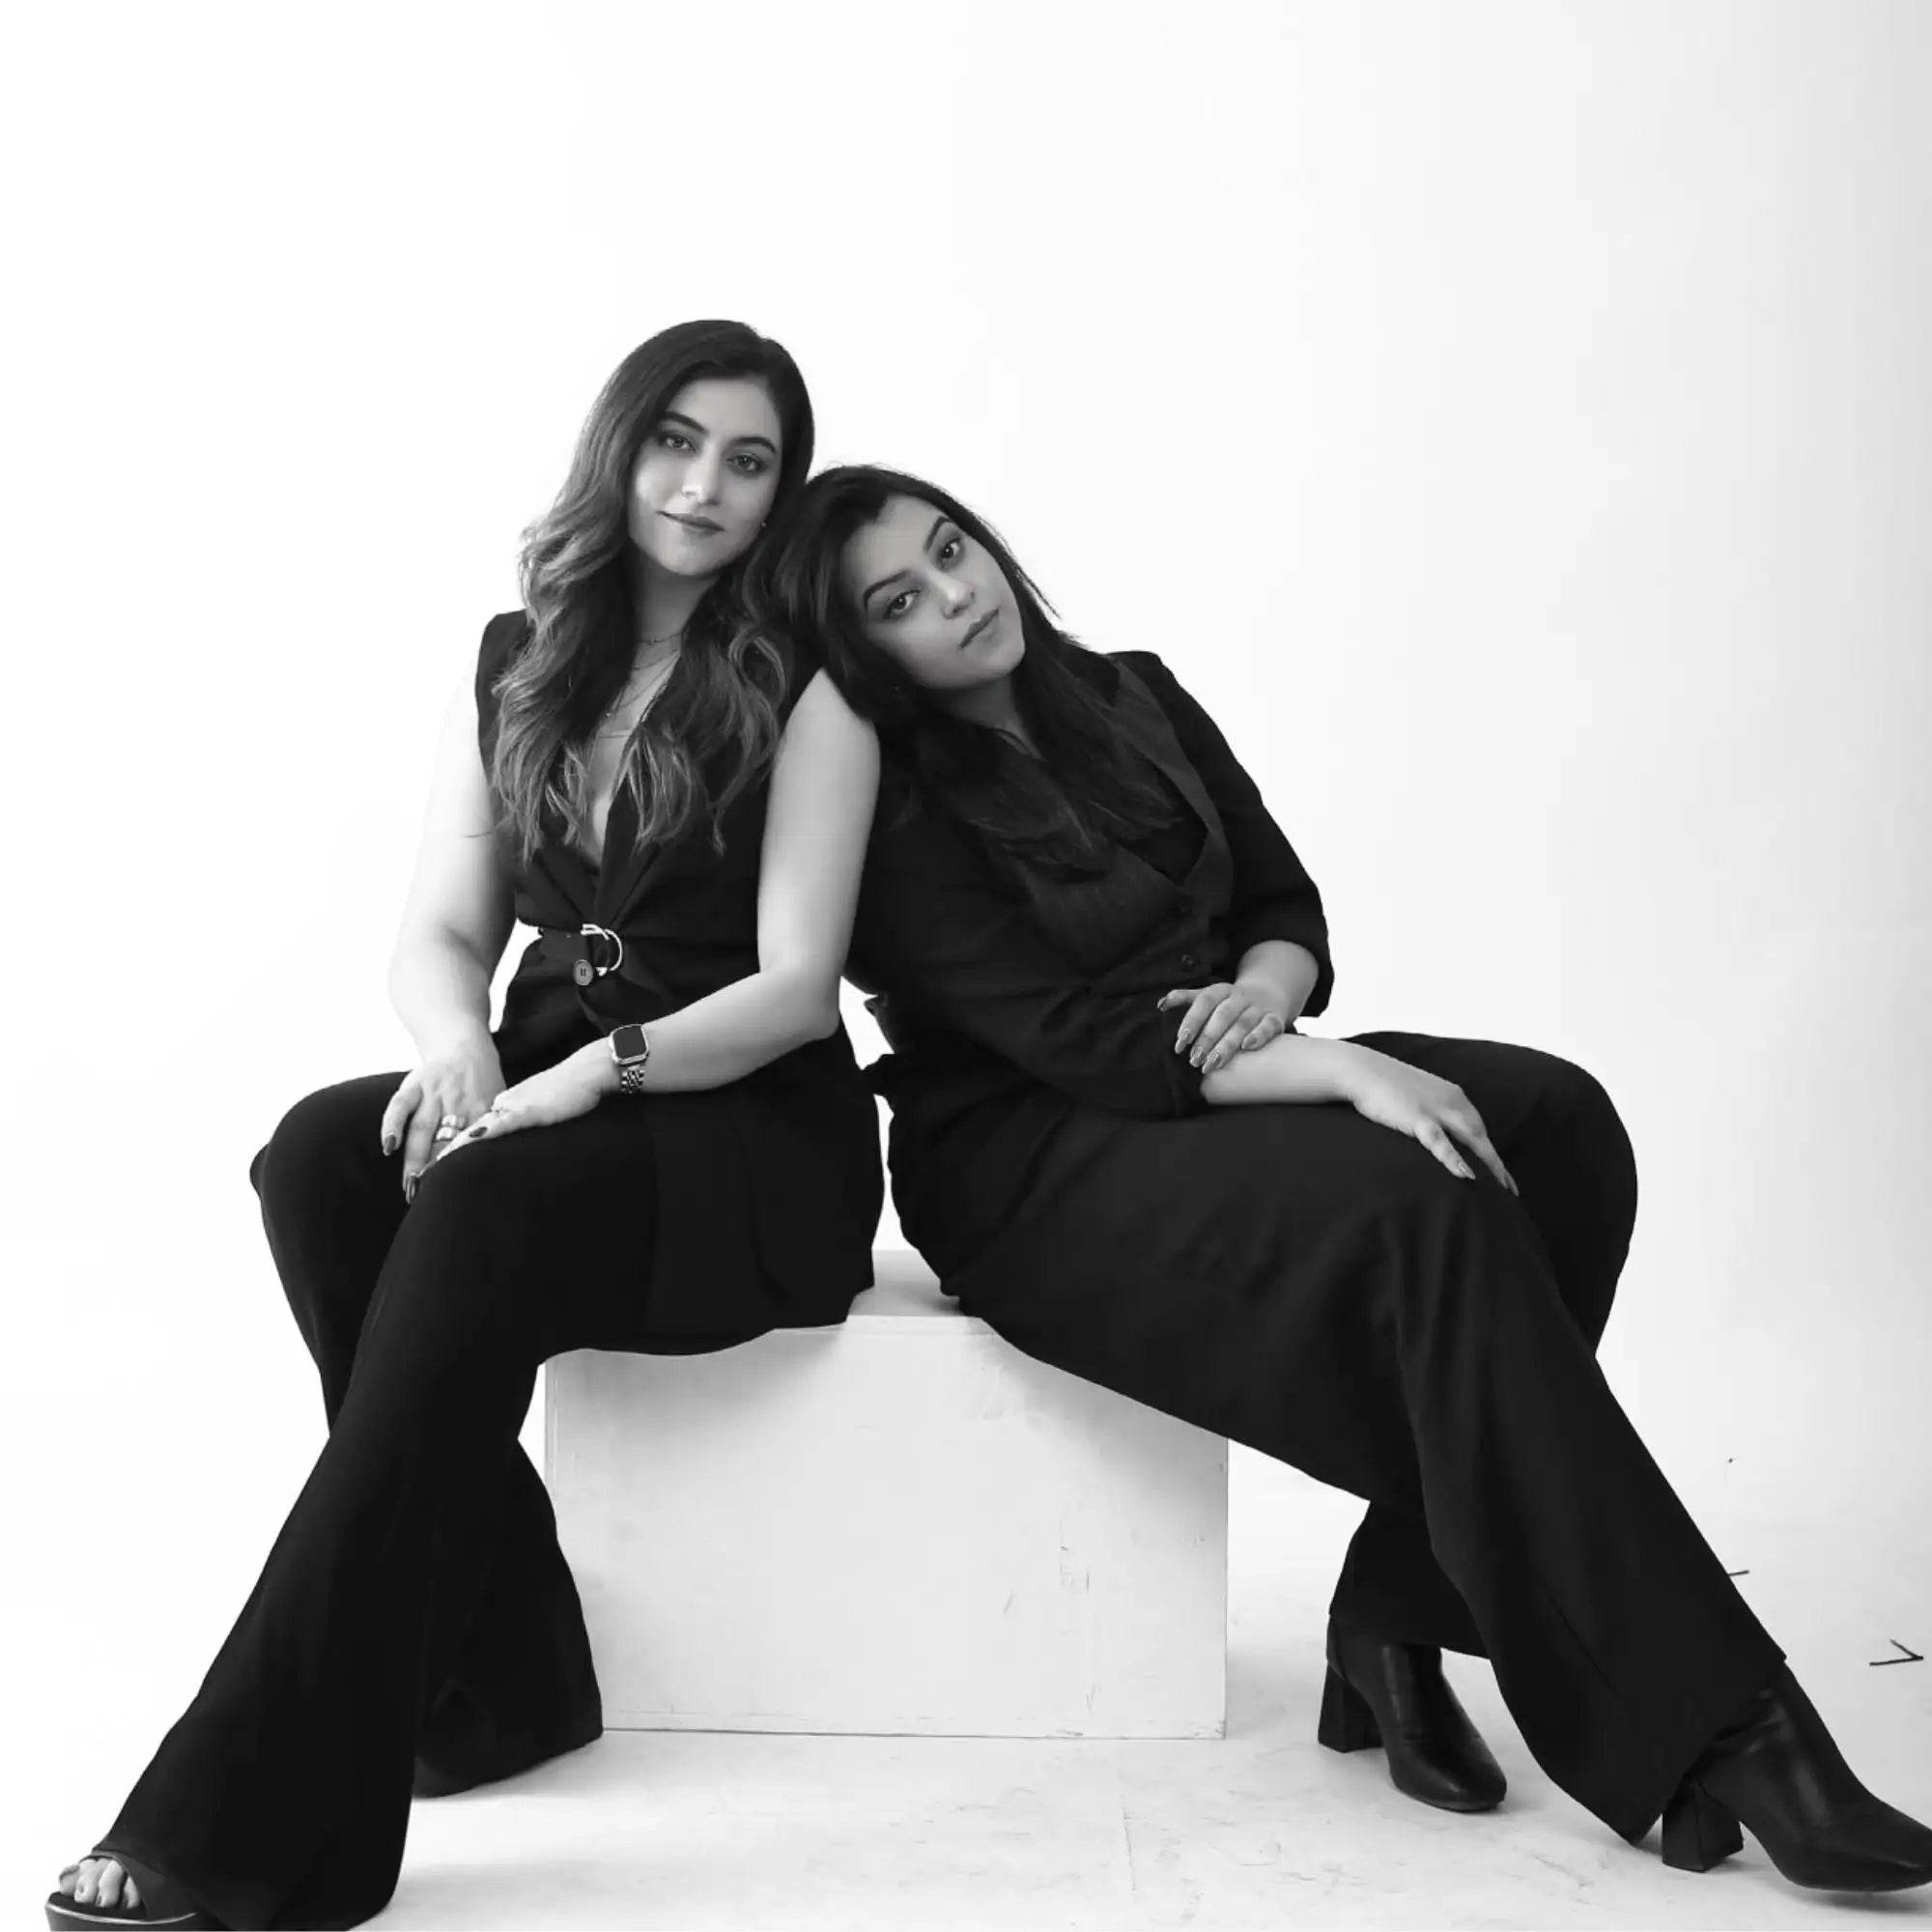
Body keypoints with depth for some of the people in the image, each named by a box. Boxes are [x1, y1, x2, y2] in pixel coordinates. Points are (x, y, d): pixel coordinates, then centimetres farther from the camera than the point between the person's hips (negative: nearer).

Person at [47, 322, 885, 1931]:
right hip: (546, 1110, 5)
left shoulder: (804, 692, -1)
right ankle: (498, 1670, -19)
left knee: (483, 1210, -34)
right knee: (320, 1157, -27)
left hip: (755, 1128, -4)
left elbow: (793, 983, -9)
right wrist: (461, 1052, -15)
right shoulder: (515, 669, 12)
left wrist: (589, 1073, -24)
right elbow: (439, 934, 8)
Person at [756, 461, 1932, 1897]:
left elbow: (1288, 905, 12)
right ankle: (1705, 1733, -27)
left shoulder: (1133, 699, 11)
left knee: (1556, 1118, -19)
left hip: (1215, 1081, 7)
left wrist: (1263, 991, -13)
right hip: (1035, 1167, -7)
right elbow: (1074, 1039, -19)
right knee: (1422, 1207, -31)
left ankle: (1398, 1620, -16)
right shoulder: (889, 813, -9)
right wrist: (1339, 1070, -27)